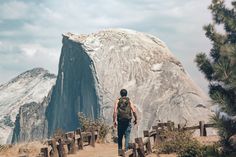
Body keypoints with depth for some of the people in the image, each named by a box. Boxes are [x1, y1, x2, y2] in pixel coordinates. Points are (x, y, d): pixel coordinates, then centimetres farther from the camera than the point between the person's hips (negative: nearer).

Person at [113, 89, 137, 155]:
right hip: (128, 121, -1)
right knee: (127, 136, 0)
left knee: (120, 136, 11)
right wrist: (135, 119, 5)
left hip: (120, 120, 1)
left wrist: (114, 120, -9)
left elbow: (115, 111, -8)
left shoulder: (118, 101, 4)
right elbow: (134, 111, -6)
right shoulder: (129, 101, 4)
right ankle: (126, 149, -10)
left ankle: (120, 149, 7)